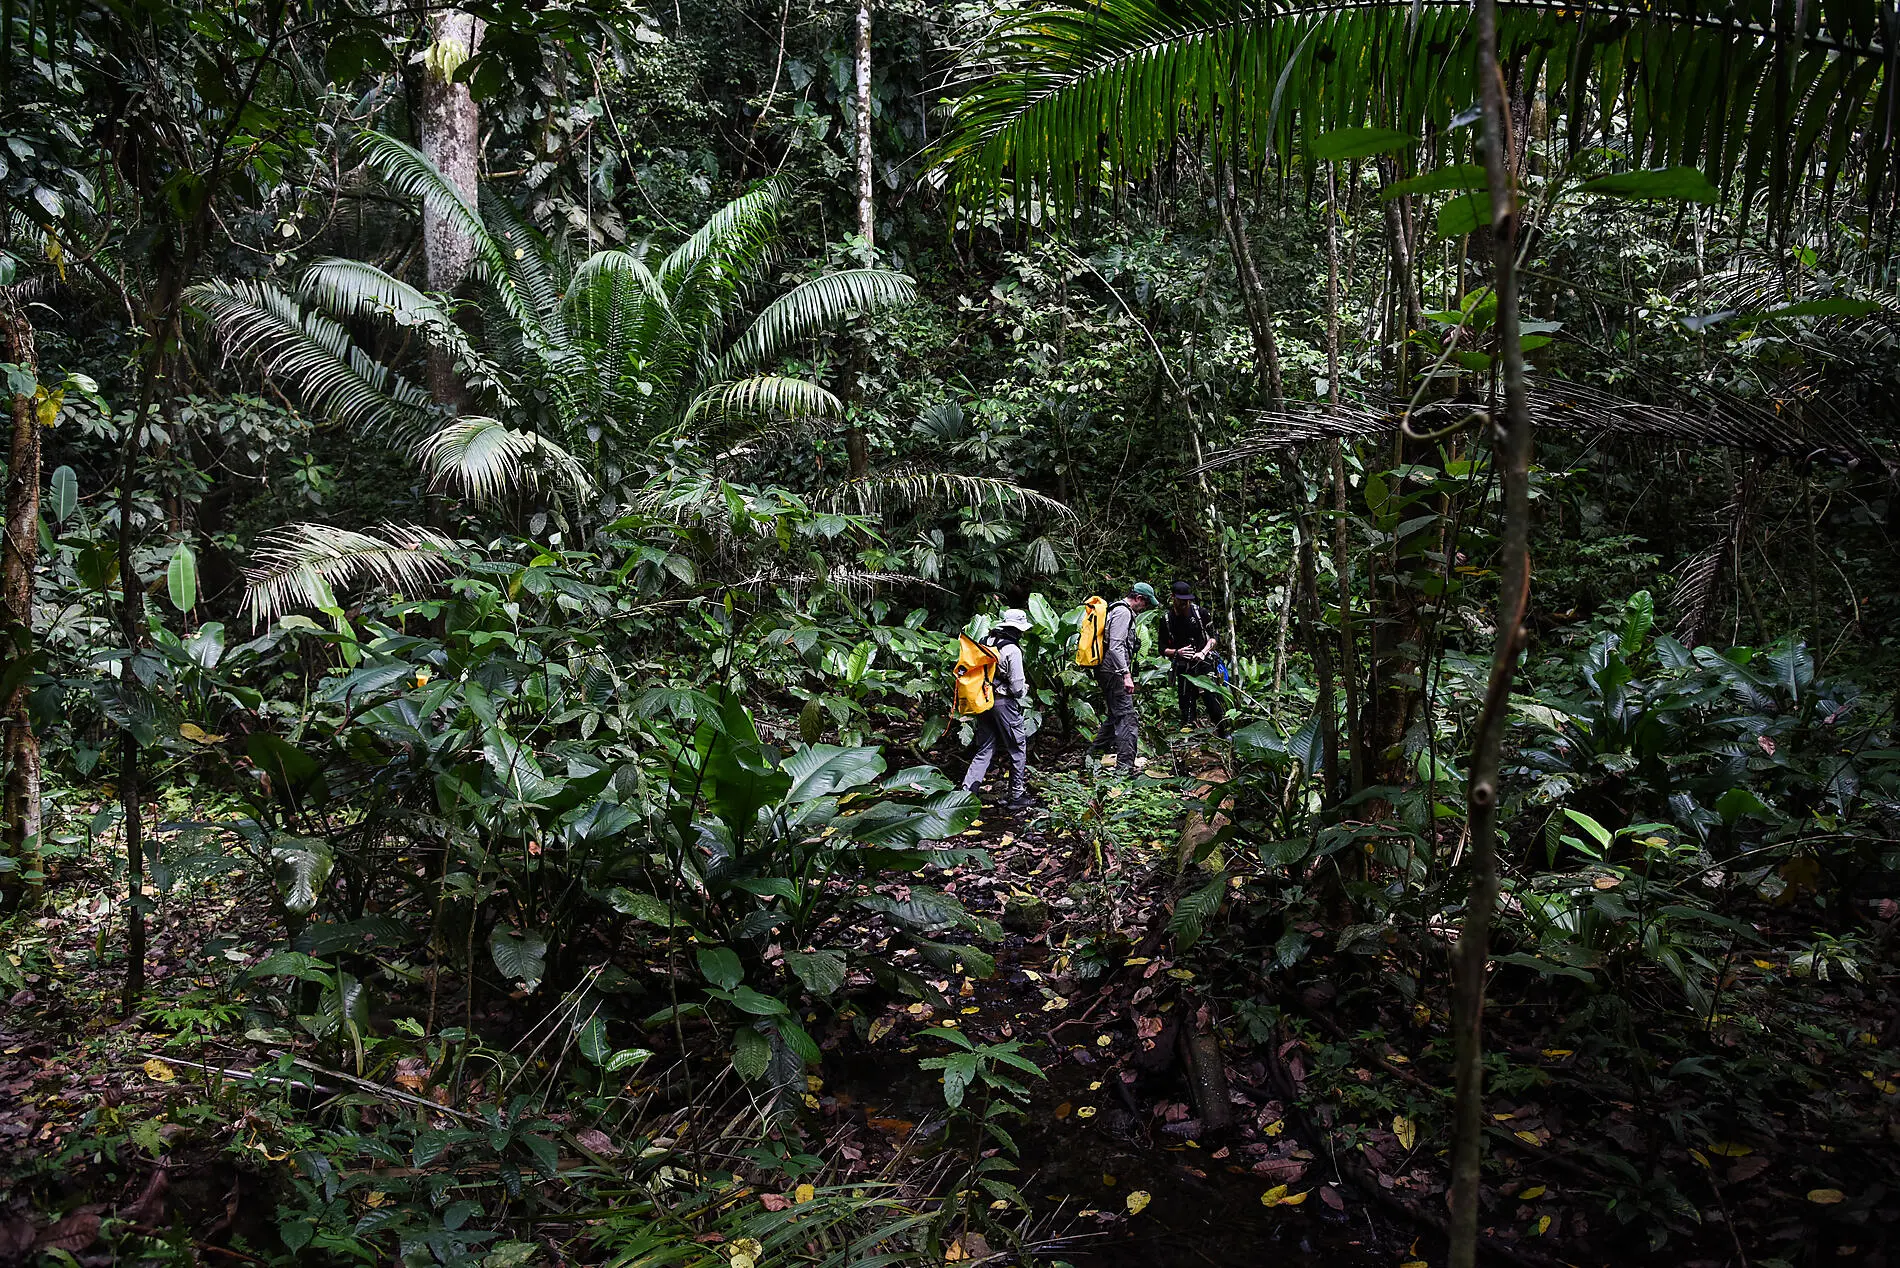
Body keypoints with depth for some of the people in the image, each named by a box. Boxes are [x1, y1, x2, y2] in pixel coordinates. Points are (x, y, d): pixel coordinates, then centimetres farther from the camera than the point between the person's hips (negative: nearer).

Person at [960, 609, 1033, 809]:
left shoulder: (988, 643, 7)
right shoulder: (1012, 650, -15)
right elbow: (1017, 685, -15)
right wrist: (1023, 690, 5)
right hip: (1004, 703, -7)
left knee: (984, 750, 12)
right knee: (1018, 749, 9)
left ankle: (967, 791, 1)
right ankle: (1017, 796, 16)